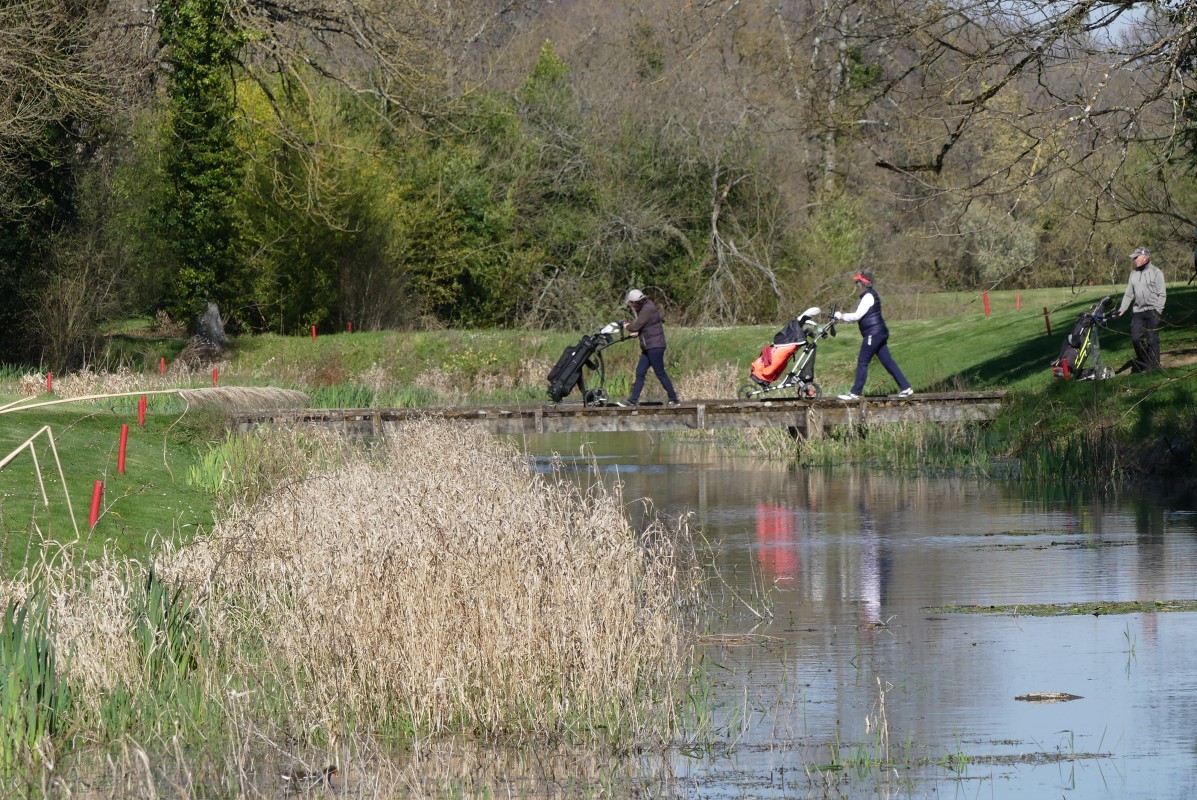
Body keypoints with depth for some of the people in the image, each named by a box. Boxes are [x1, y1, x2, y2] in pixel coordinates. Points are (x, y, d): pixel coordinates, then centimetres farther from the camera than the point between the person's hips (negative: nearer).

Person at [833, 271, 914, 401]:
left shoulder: (868, 296, -13)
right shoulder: (870, 295, 17)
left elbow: (857, 316, -17)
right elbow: (860, 316, 21)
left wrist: (842, 316, -4)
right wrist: (844, 316, 13)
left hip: (873, 334, -10)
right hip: (880, 333, 10)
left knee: (862, 362, -6)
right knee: (887, 361, 8)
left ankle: (855, 393, -5)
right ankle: (905, 388, 5)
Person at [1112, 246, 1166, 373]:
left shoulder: (1155, 272, -3)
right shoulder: (1133, 274, 14)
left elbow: (1162, 294, -5)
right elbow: (1128, 294, 15)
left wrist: (1157, 310, -14)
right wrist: (1122, 309, 4)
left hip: (1152, 311, -5)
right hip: (1138, 310, 5)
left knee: (1152, 339, -4)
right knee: (1135, 338, -2)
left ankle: (1153, 366, 3)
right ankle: (1143, 361, 15)